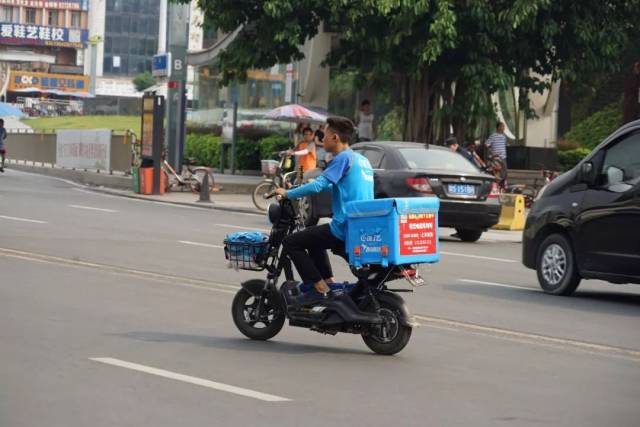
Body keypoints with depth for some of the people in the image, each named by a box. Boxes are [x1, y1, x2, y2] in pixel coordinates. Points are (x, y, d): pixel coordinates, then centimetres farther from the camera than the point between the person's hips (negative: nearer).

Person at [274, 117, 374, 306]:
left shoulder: (343, 158, -11)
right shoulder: (362, 160, 17)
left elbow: (318, 185, -19)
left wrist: (287, 193, -9)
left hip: (345, 228, -10)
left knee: (291, 242, -3)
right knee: (313, 237, 33)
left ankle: (319, 288, -8)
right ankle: (329, 283, 22)